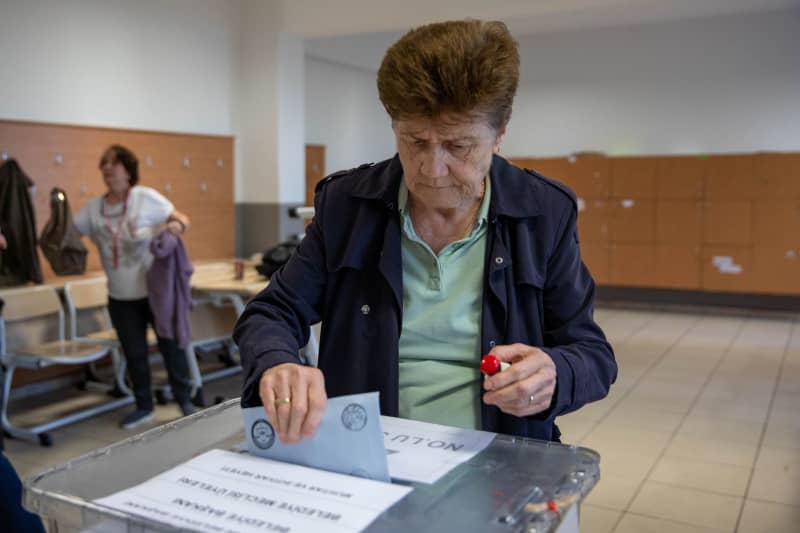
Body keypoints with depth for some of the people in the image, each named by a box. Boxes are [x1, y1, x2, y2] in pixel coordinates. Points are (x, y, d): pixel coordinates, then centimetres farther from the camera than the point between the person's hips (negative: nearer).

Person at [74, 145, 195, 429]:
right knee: (134, 353, 12)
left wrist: (176, 225, -26)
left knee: (170, 345, 6)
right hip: (121, 297, 4)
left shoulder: (146, 197, -8)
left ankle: (185, 401, 21)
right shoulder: (94, 207, 4)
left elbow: (183, 220, -6)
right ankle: (144, 407, 27)